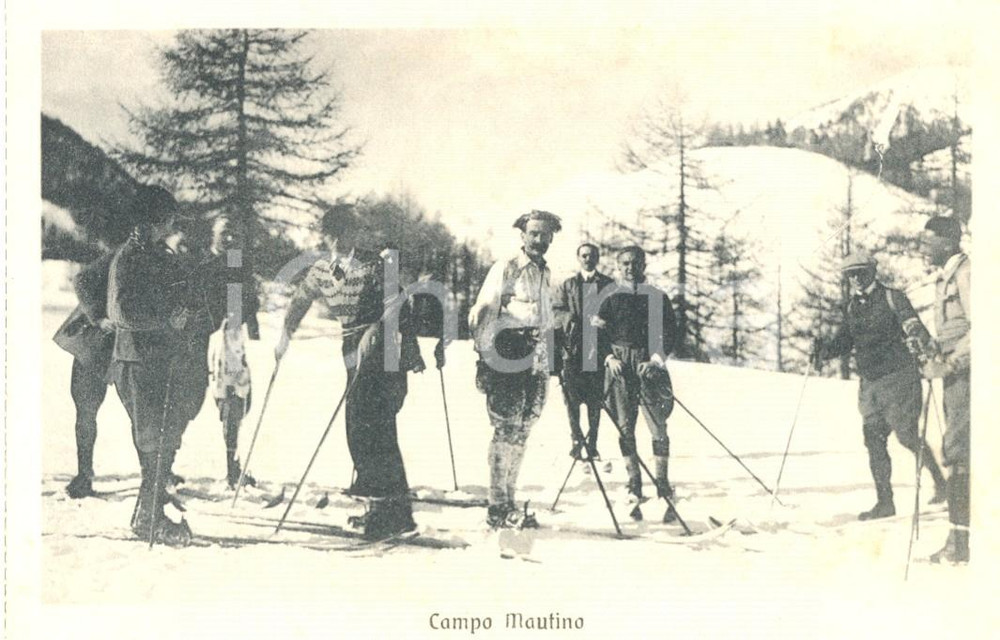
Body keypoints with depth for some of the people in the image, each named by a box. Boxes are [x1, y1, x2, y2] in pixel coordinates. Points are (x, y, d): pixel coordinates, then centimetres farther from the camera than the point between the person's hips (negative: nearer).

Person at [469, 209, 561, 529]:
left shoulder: (545, 274, 17)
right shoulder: (505, 269, -5)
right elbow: (481, 311, -11)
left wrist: (547, 364, 22)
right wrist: (483, 357, -19)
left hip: (535, 364, 7)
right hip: (506, 361, -7)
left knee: (521, 433, 9)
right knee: (507, 429, -9)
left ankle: (508, 502, 16)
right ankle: (497, 507, -5)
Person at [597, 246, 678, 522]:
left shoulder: (657, 297, 7)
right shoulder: (611, 299, 11)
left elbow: (670, 333, 3)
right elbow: (600, 334, 10)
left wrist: (657, 359, -10)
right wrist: (609, 357, -6)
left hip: (649, 364, -1)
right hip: (619, 366, 1)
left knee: (658, 427, -7)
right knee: (624, 428, 0)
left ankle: (664, 489, -1)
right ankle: (634, 490, 5)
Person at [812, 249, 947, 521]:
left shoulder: (892, 297, -4)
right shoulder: (851, 307, 12)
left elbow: (912, 323, -12)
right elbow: (844, 341, 16)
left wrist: (917, 336, -35)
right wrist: (826, 349, -4)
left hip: (898, 378, -5)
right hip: (870, 383, 6)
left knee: (907, 435, -7)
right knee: (874, 440, 1)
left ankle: (940, 481, 15)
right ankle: (885, 501, 6)